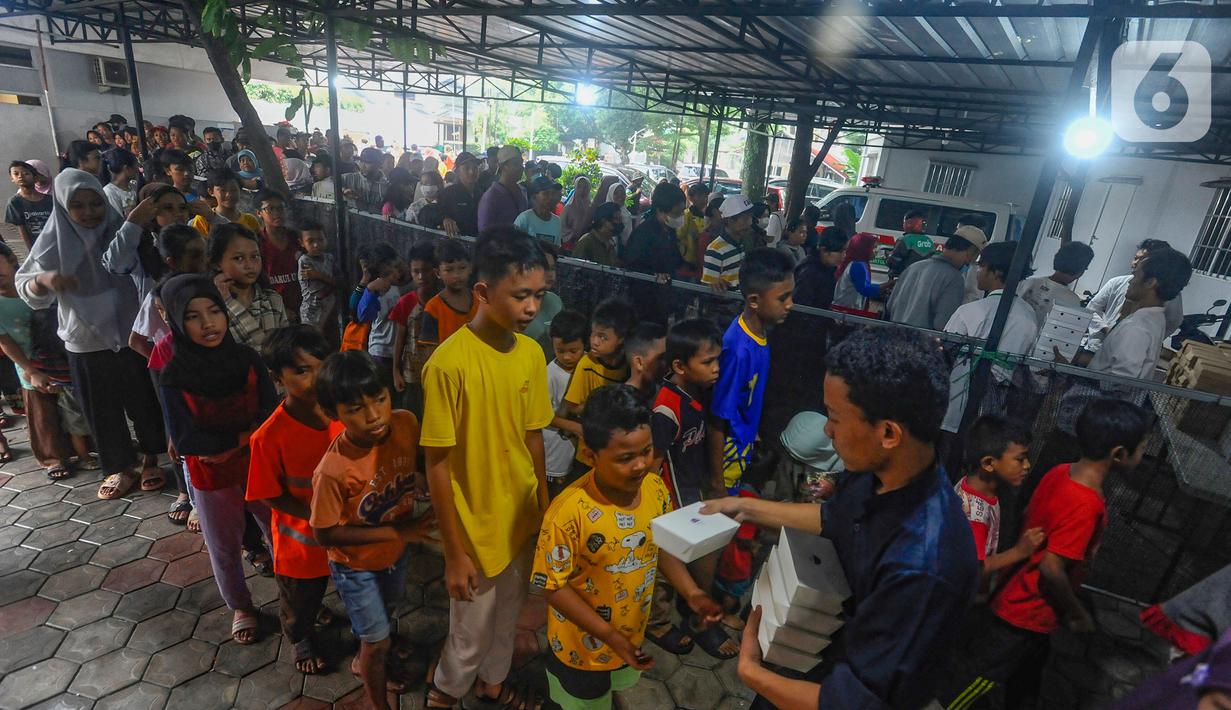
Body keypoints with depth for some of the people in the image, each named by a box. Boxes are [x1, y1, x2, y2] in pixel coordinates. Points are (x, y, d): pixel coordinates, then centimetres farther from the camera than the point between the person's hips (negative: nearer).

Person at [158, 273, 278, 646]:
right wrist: (245, 435, -17)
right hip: (212, 479, -1)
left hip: (261, 468, 1)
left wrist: (226, 445, -20)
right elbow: (185, 441, -19)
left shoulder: (247, 358, -11)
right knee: (225, 551, 19)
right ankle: (240, 607, 44)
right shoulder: (174, 376, -16)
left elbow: (273, 414, -11)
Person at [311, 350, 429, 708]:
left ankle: (363, 662, 63)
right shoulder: (333, 470, -37)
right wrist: (395, 531, -27)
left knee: (383, 615, 31)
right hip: (356, 565, -5)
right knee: (379, 641, 13)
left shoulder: (406, 423, -25)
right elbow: (326, 534, -23)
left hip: (397, 552, 5)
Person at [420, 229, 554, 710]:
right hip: (476, 530, -5)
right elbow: (437, 466, -18)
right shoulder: (449, 363, -25)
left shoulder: (532, 353, -6)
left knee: (507, 617, 27)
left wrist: (545, 508, 9)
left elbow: (532, 438, 4)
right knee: (471, 635, 17)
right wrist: (454, 553, -13)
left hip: (522, 519, 6)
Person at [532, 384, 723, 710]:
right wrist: (611, 636, -26)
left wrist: (691, 592, -12)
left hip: (633, 635, 5)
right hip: (582, 646, -5)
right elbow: (553, 585, -24)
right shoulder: (569, 511, -34)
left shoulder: (655, 488, -16)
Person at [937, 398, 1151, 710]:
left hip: (1023, 603, 9)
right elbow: (1052, 571, -28)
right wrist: (1076, 613, -12)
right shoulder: (1086, 504, -30)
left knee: (1029, 669, 30)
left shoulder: (1061, 472, -6)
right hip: (1026, 616, -9)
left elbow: (1028, 516, 8)